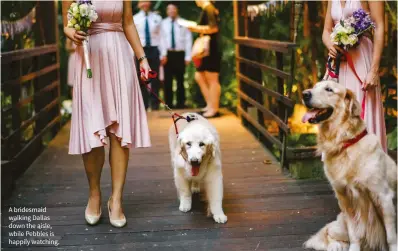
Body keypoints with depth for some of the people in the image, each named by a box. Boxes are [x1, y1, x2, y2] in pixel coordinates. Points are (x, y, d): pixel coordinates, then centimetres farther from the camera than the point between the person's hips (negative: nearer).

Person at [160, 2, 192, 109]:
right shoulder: (164, 23, 4)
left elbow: (188, 40, 0)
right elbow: (162, 39, -2)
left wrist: (188, 56, -5)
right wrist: (163, 55, -13)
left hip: (180, 54, -1)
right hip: (168, 54, 1)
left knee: (180, 80, 6)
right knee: (168, 80, 3)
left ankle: (181, 104, 12)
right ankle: (168, 105, 9)